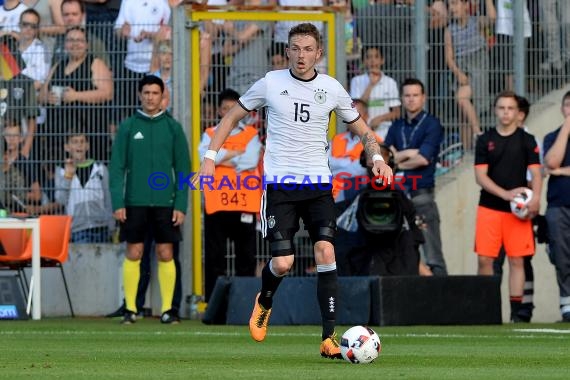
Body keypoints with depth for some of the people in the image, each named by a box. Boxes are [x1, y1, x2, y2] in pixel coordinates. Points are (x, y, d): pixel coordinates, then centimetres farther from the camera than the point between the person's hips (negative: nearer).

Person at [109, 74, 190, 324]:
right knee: (133, 254, 1)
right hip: (135, 201, 0)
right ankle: (130, 309, 6)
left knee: (165, 255, 1)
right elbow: (116, 167, 2)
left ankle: (167, 308, 6)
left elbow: (183, 168, 4)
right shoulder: (128, 127, 4)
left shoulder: (173, 127, 5)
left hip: (165, 202, 0)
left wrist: (181, 204, -4)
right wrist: (117, 203, -7)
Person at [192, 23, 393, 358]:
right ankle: (264, 302, 28)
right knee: (283, 263, -9)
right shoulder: (271, 83, 0)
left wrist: (378, 158, -4)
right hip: (279, 184, -1)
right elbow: (233, 117, 11)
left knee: (326, 252, -15)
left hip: (318, 184, 1)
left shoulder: (332, 88, 4)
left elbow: (361, 128, 15)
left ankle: (329, 337, -13)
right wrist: (211, 157, 2)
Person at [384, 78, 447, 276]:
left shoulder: (431, 124, 0)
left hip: (422, 194, -5)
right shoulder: (396, 127, 16)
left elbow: (424, 159, -9)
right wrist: (408, 153, -6)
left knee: (432, 256, -10)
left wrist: (398, 161, 2)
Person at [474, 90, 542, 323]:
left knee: (516, 260, -2)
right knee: (484, 259, -4)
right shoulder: (485, 140, 8)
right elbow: (480, 176, 1)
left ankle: (516, 312, 0)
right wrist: (505, 194, -14)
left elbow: (536, 173, 1)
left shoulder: (526, 140, 6)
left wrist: (535, 198, -18)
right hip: (489, 208, 1)